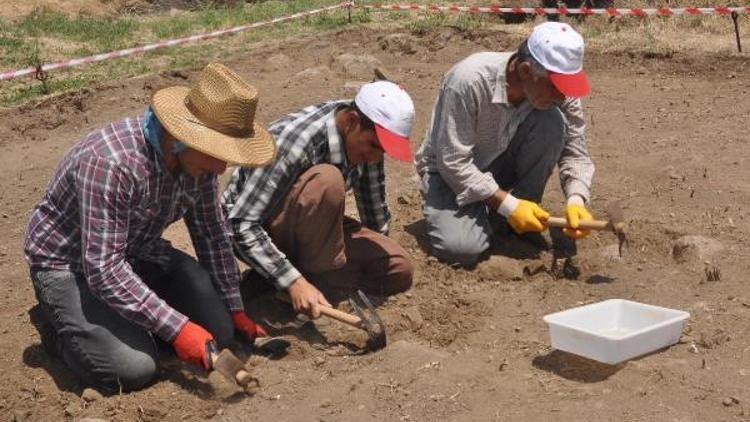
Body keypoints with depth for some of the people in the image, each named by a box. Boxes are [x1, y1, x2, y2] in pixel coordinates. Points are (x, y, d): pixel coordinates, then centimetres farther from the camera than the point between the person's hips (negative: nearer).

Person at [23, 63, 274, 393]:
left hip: (138, 252, 7)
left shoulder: (198, 158, -12)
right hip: (69, 261, -7)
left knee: (219, 331, -6)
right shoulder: (111, 162, -36)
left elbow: (212, 235, 2)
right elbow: (103, 269, -34)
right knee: (134, 369, -24)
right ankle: (59, 321, 4)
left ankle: (131, 314, 16)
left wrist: (235, 309, 4)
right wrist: (175, 328, -35)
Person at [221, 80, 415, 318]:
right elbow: (242, 225, -33)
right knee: (326, 180, -35)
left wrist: (379, 253, 17)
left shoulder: (365, 136, -10)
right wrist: (294, 282, -37)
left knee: (399, 270, -11)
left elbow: (375, 210, 7)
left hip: (304, 231, 7)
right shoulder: (295, 140, -32)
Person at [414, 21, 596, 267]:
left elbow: (575, 151, -12)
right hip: (452, 172, -4)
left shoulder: (558, 88, -18)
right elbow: (453, 162, -29)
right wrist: (508, 205, -31)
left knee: (553, 121, -24)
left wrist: (576, 199, -31)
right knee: (463, 248, -31)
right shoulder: (470, 80, -33)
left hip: (503, 164, 4)